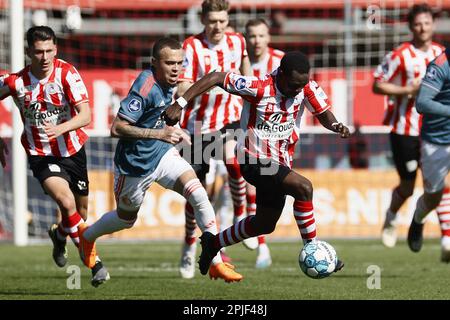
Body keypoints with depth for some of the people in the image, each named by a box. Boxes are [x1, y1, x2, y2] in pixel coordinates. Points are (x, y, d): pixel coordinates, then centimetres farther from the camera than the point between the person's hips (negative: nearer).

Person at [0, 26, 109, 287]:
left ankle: (59, 235, 50)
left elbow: (86, 115, -22)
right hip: (41, 155, -2)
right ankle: (93, 260, -16)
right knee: (66, 201, -26)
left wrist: (61, 128, -40)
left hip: (72, 150, 2)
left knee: (81, 213, 15)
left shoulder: (67, 73, -15)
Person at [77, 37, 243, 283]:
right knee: (126, 219, 17)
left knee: (199, 195, -16)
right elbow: (117, 128, -31)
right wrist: (160, 134, -32)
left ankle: (216, 263, -13)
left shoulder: (167, 83, -1)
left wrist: (172, 132, 10)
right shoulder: (145, 88, -28)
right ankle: (87, 237, 50)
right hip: (135, 163, -6)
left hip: (162, 153, 6)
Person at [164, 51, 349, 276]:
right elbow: (216, 78, -21)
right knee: (304, 188, -28)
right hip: (255, 161, -7)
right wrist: (180, 104, -24)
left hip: (280, 163, 7)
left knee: (265, 224, 19)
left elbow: (324, 114, 2)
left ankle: (213, 243, 41)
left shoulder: (306, 88, -9)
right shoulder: (259, 88, -24)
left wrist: (335, 126, -22)